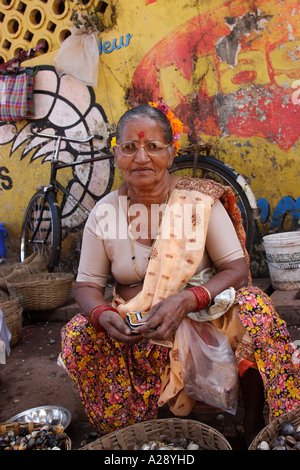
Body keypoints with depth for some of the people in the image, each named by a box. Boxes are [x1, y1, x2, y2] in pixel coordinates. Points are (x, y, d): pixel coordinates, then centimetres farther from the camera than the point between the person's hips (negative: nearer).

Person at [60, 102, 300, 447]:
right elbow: (86, 285, 2)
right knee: (78, 336, -21)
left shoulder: (201, 201, -7)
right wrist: (103, 314, -22)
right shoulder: (104, 213, -3)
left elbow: (237, 269, -9)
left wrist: (186, 301, -26)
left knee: (254, 309, -27)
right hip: (133, 331, 2)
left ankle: (255, 426, -3)